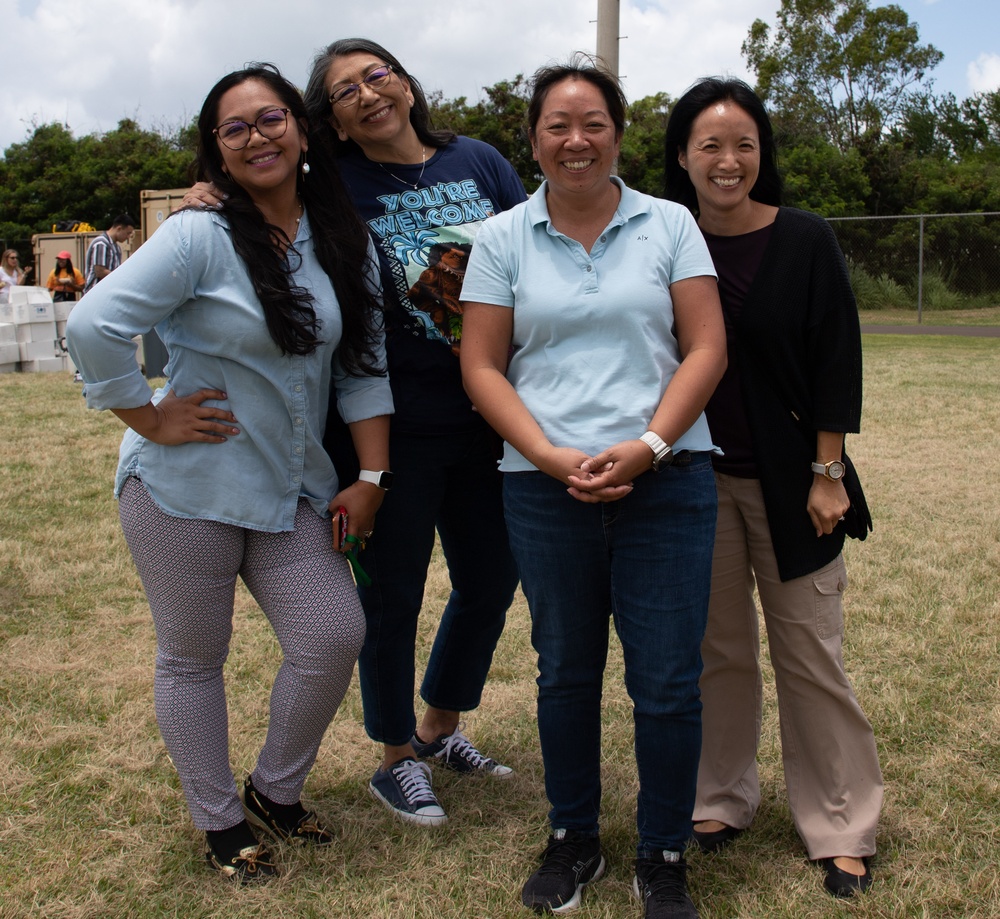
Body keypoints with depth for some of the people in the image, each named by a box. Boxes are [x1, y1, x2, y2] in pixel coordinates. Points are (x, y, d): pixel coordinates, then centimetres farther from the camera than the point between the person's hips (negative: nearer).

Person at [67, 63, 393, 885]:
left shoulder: (347, 242, 3)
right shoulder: (200, 238, -14)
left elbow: (364, 364, 5)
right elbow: (93, 326, -21)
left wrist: (370, 478, 1)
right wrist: (151, 420, -15)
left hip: (293, 486, 5)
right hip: (188, 487, -5)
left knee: (335, 639, 1)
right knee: (194, 658, 8)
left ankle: (275, 790, 27)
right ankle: (220, 823, 30)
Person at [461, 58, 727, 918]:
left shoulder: (669, 226, 5)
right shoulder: (503, 238, 6)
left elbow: (706, 348, 0)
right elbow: (481, 367, 2)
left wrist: (646, 446, -13)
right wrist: (551, 456, -11)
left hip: (666, 483, -1)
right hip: (546, 486, 1)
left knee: (668, 682, 1)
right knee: (565, 673, 13)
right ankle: (573, 839, 31)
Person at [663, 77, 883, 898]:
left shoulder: (805, 241, -4)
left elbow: (837, 362, -3)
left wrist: (827, 474, -7)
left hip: (788, 479, -1)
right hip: (698, 481, 2)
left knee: (810, 652, 4)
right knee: (718, 648, 11)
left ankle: (842, 828, 17)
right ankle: (721, 800, 27)